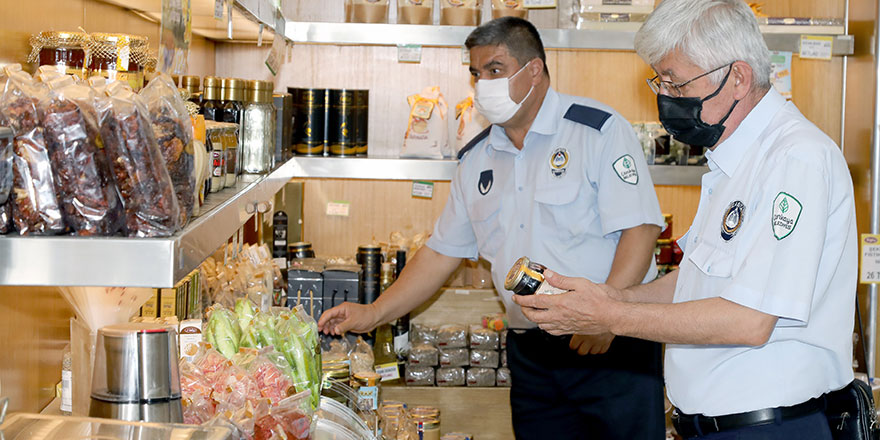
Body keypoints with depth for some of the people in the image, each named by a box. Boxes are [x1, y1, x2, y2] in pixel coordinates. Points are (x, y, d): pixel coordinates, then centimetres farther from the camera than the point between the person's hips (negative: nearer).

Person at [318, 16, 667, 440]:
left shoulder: (599, 130, -6)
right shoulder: (476, 159, 11)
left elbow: (639, 228, -13)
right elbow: (442, 252, 16)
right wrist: (372, 314, 10)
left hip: (614, 345, -5)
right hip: (530, 354, 5)